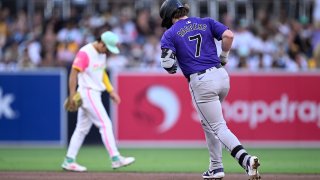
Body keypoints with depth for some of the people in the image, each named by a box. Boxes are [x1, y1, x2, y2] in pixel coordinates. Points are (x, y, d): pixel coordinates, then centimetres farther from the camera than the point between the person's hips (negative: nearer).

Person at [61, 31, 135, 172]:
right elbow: (74, 73, -18)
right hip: (88, 93, -9)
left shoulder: (102, 53, 11)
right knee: (105, 124, -10)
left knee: (82, 128, 11)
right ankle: (115, 159, -10)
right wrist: (72, 95, -22)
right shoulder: (84, 53, -16)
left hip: (95, 94, 9)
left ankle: (69, 161, 14)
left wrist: (111, 91, 16)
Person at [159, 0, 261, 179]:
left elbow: (168, 64, -9)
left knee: (219, 127, -3)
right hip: (222, 76, 5)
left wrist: (172, 68, 14)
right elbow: (228, 35, -2)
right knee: (207, 122, 25)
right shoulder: (206, 22, 13)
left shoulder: (170, 34, 3)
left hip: (201, 82, -5)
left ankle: (246, 159, -26)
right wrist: (223, 58, 12)